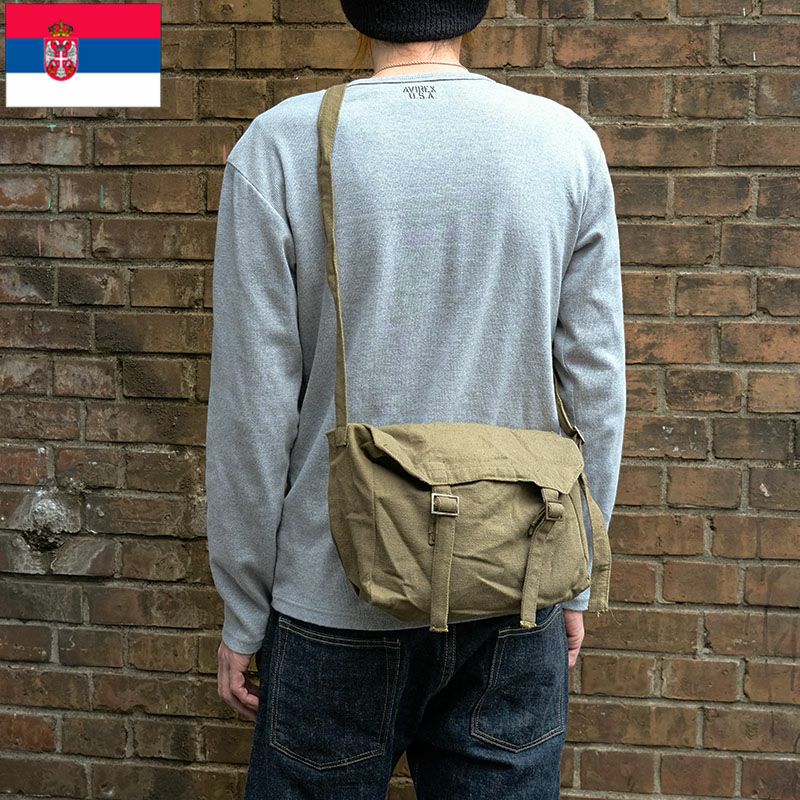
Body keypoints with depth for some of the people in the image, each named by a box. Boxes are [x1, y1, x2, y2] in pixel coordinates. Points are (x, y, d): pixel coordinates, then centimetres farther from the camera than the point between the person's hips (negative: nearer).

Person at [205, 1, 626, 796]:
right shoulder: (567, 142, -2)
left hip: (339, 604, -1)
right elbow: (597, 387, 1)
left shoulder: (281, 145, -8)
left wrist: (242, 613, 3)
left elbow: (253, 409, -8)